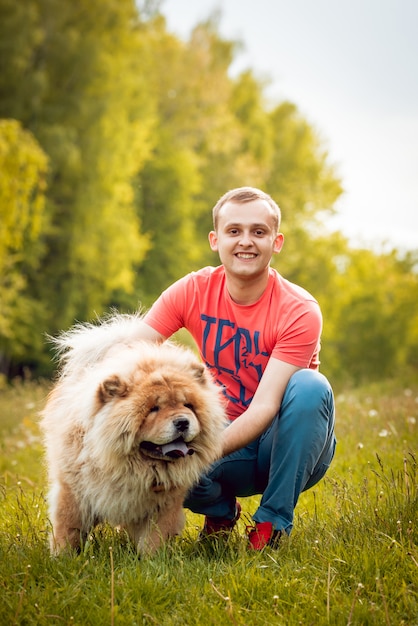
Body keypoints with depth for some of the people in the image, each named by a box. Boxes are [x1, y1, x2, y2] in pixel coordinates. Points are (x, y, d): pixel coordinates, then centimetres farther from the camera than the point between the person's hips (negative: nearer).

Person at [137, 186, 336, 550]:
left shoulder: (299, 311, -20)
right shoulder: (194, 291, -8)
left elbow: (264, 407, -27)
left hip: (285, 451, -1)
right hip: (227, 440, 2)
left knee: (311, 386, -32)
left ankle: (274, 519, -16)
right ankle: (220, 510, 5)